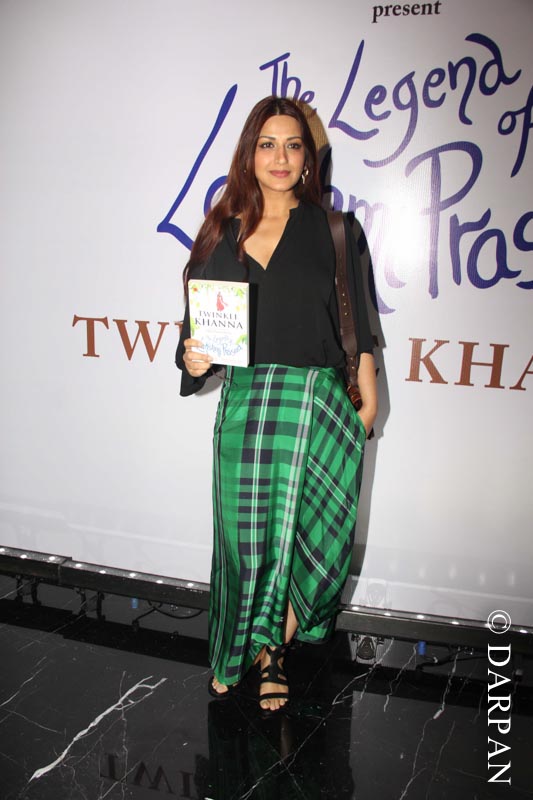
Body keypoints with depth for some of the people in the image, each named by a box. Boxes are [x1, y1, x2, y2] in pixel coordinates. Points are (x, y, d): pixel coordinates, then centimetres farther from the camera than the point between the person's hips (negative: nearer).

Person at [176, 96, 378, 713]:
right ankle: (237, 650, 32)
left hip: (321, 404, 0)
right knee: (245, 533, 8)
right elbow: (200, 322, 9)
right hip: (246, 402, 1)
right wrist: (194, 362, -11)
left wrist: (367, 400, 2)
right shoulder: (223, 232, 7)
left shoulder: (331, 229, 4)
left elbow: (360, 326, 4)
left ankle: (274, 646, 33)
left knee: (308, 537, 7)